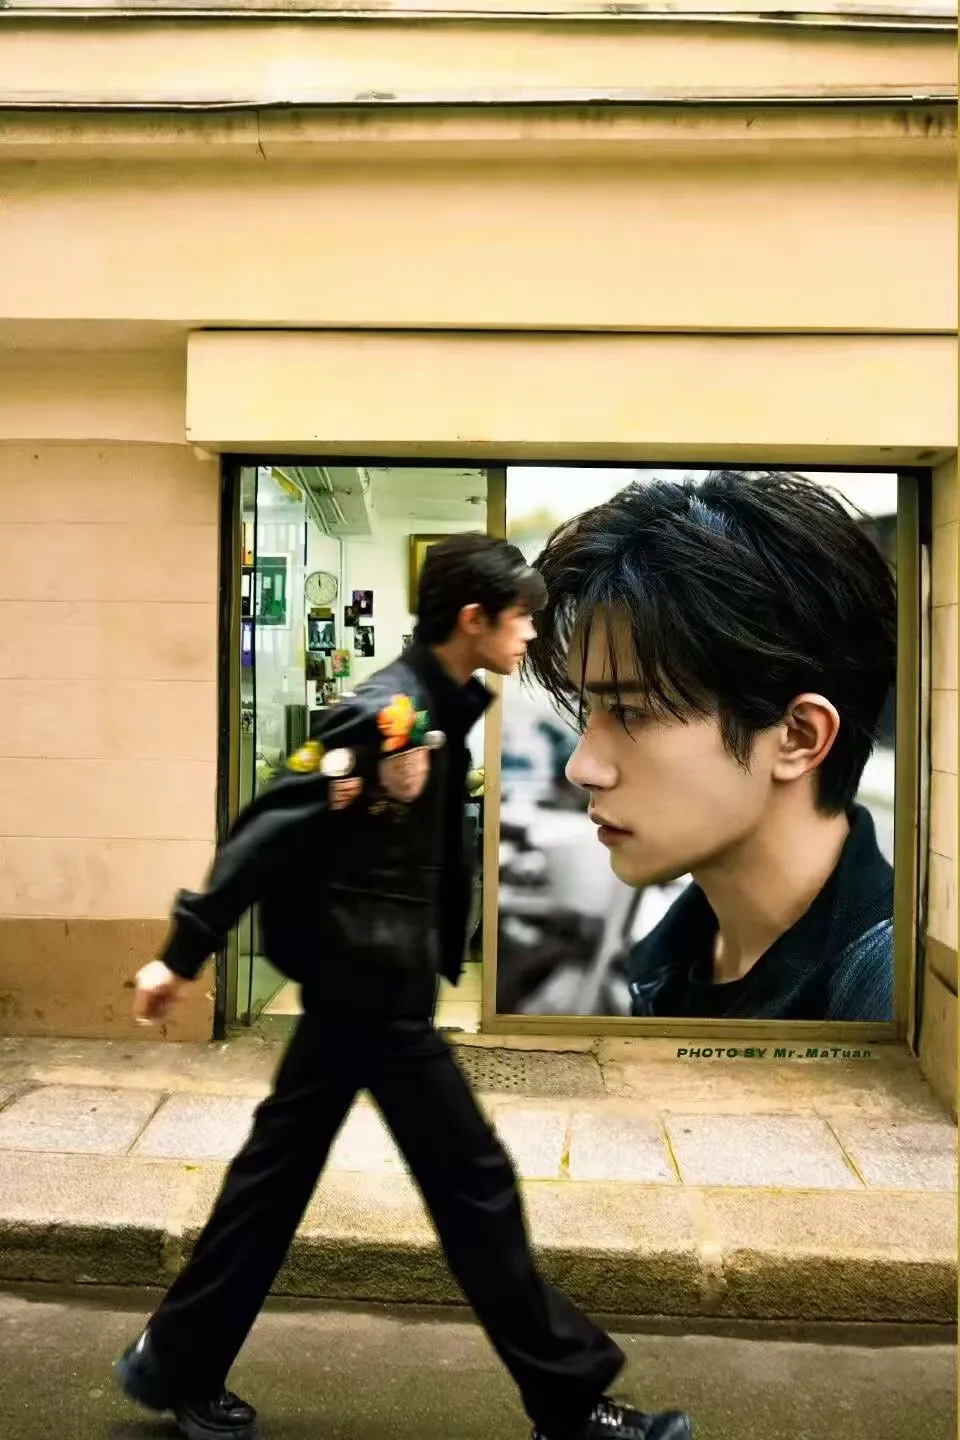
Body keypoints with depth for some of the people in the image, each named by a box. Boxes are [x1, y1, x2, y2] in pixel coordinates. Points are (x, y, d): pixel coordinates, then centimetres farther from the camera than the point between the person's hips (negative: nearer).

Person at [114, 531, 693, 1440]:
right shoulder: (387, 713, -21)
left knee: (278, 1169, 18)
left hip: (361, 982, 9)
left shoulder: (438, 711, 8)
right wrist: (184, 954, -20)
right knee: (473, 1181, 2)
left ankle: (175, 1365, 34)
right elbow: (272, 829, -22)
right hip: (370, 987, -9)